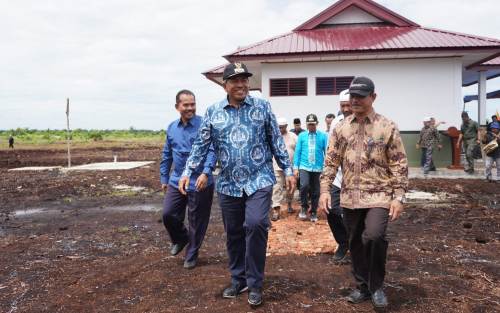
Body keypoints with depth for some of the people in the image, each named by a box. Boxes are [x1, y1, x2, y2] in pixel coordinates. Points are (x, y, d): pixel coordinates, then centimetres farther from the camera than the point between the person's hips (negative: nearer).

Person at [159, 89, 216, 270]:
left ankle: (191, 255, 26)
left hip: (200, 183, -4)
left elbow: (211, 151, -17)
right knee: (168, 214, 2)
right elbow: (167, 155, 17)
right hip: (177, 181, 5)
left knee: (197, 221, 6)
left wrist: (206, 173, -30)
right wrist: (164, 178, 19)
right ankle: (180, 239, 33)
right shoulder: (172, 128, 9)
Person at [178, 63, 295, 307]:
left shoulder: (262, 107, 2)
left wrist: (287, 169, 2)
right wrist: (187, 172, -4)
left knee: (256, 224, -21)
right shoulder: (213, 112, 5)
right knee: (233, 234, 11)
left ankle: (255, 284, -4)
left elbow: (276, 141, 5)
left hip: (259, 180, -2)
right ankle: (238, 280, 30)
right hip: (228, 184, 3)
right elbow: (201, 145, 6)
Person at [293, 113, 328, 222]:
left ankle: (314, 213, 24)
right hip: (304, 166, 0)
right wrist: (295, 167, -1)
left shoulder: (323, 136, 0)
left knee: (315, 191, 7)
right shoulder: (302, 136, 3)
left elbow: (327, 152, 1)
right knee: (304, 186, -20)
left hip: (318, 168, 0)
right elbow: (297, 152, 4)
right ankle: (304, 207, 3)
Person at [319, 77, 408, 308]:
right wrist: (325, 190, -3)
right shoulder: (341, 128, 6)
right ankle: (363, 286, 30)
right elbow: (331, 161, 6)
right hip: (350, 197, 4)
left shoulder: (387, 127, -3)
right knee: (355, 243, 11)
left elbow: (399, 164, -3)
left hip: (379, 195, -4)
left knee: (374, 236, -22)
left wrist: (399, 196, -9)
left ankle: (377, 286, 1)